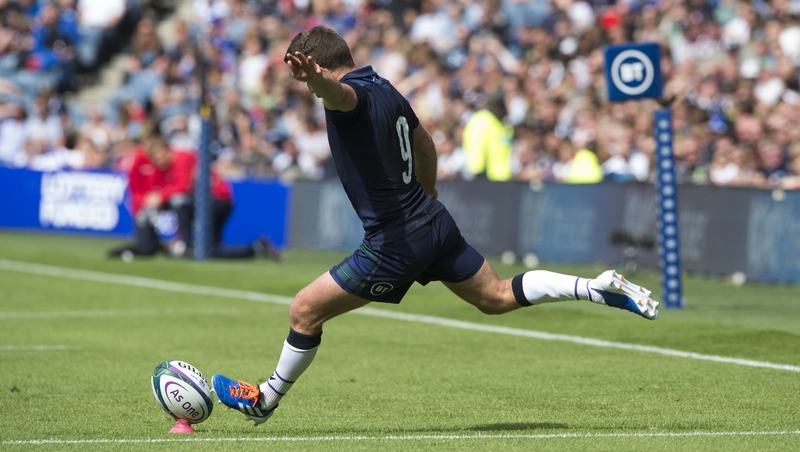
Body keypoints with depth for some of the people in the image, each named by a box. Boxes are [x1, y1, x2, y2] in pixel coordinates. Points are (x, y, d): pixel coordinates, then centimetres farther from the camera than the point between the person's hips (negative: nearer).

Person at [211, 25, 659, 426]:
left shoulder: (353, 93, -18)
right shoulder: (384, 88, 9)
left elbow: (337, 91, -46)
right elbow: (424, 143, 25)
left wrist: (315, 78, -69)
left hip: (395, 244, -9)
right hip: (433, 220, 9)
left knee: (305, 310, 3)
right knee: (498, 295, 19)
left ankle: (266, 399, 18)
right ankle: (604, 288, 11)